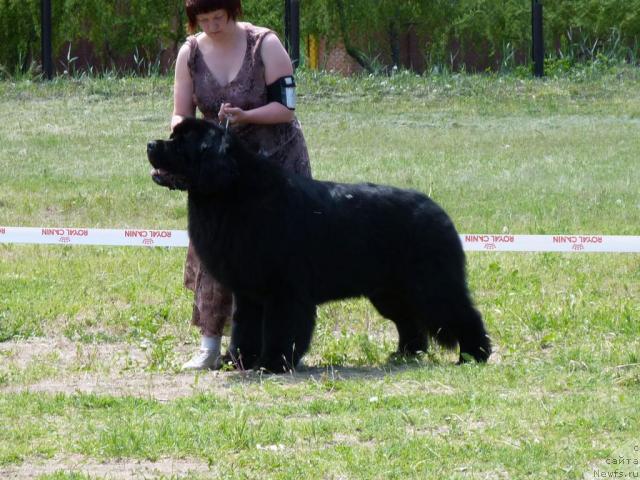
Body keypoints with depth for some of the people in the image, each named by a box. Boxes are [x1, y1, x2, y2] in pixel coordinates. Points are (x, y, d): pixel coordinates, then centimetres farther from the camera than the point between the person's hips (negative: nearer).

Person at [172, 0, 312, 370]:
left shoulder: (265, 45, -12)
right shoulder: (191, 53, -2)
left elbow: (286, 107, -14)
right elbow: (181, 115, -2)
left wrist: (244, 116, -30)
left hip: (276, 161, -3)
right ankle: (210, 346, -3)